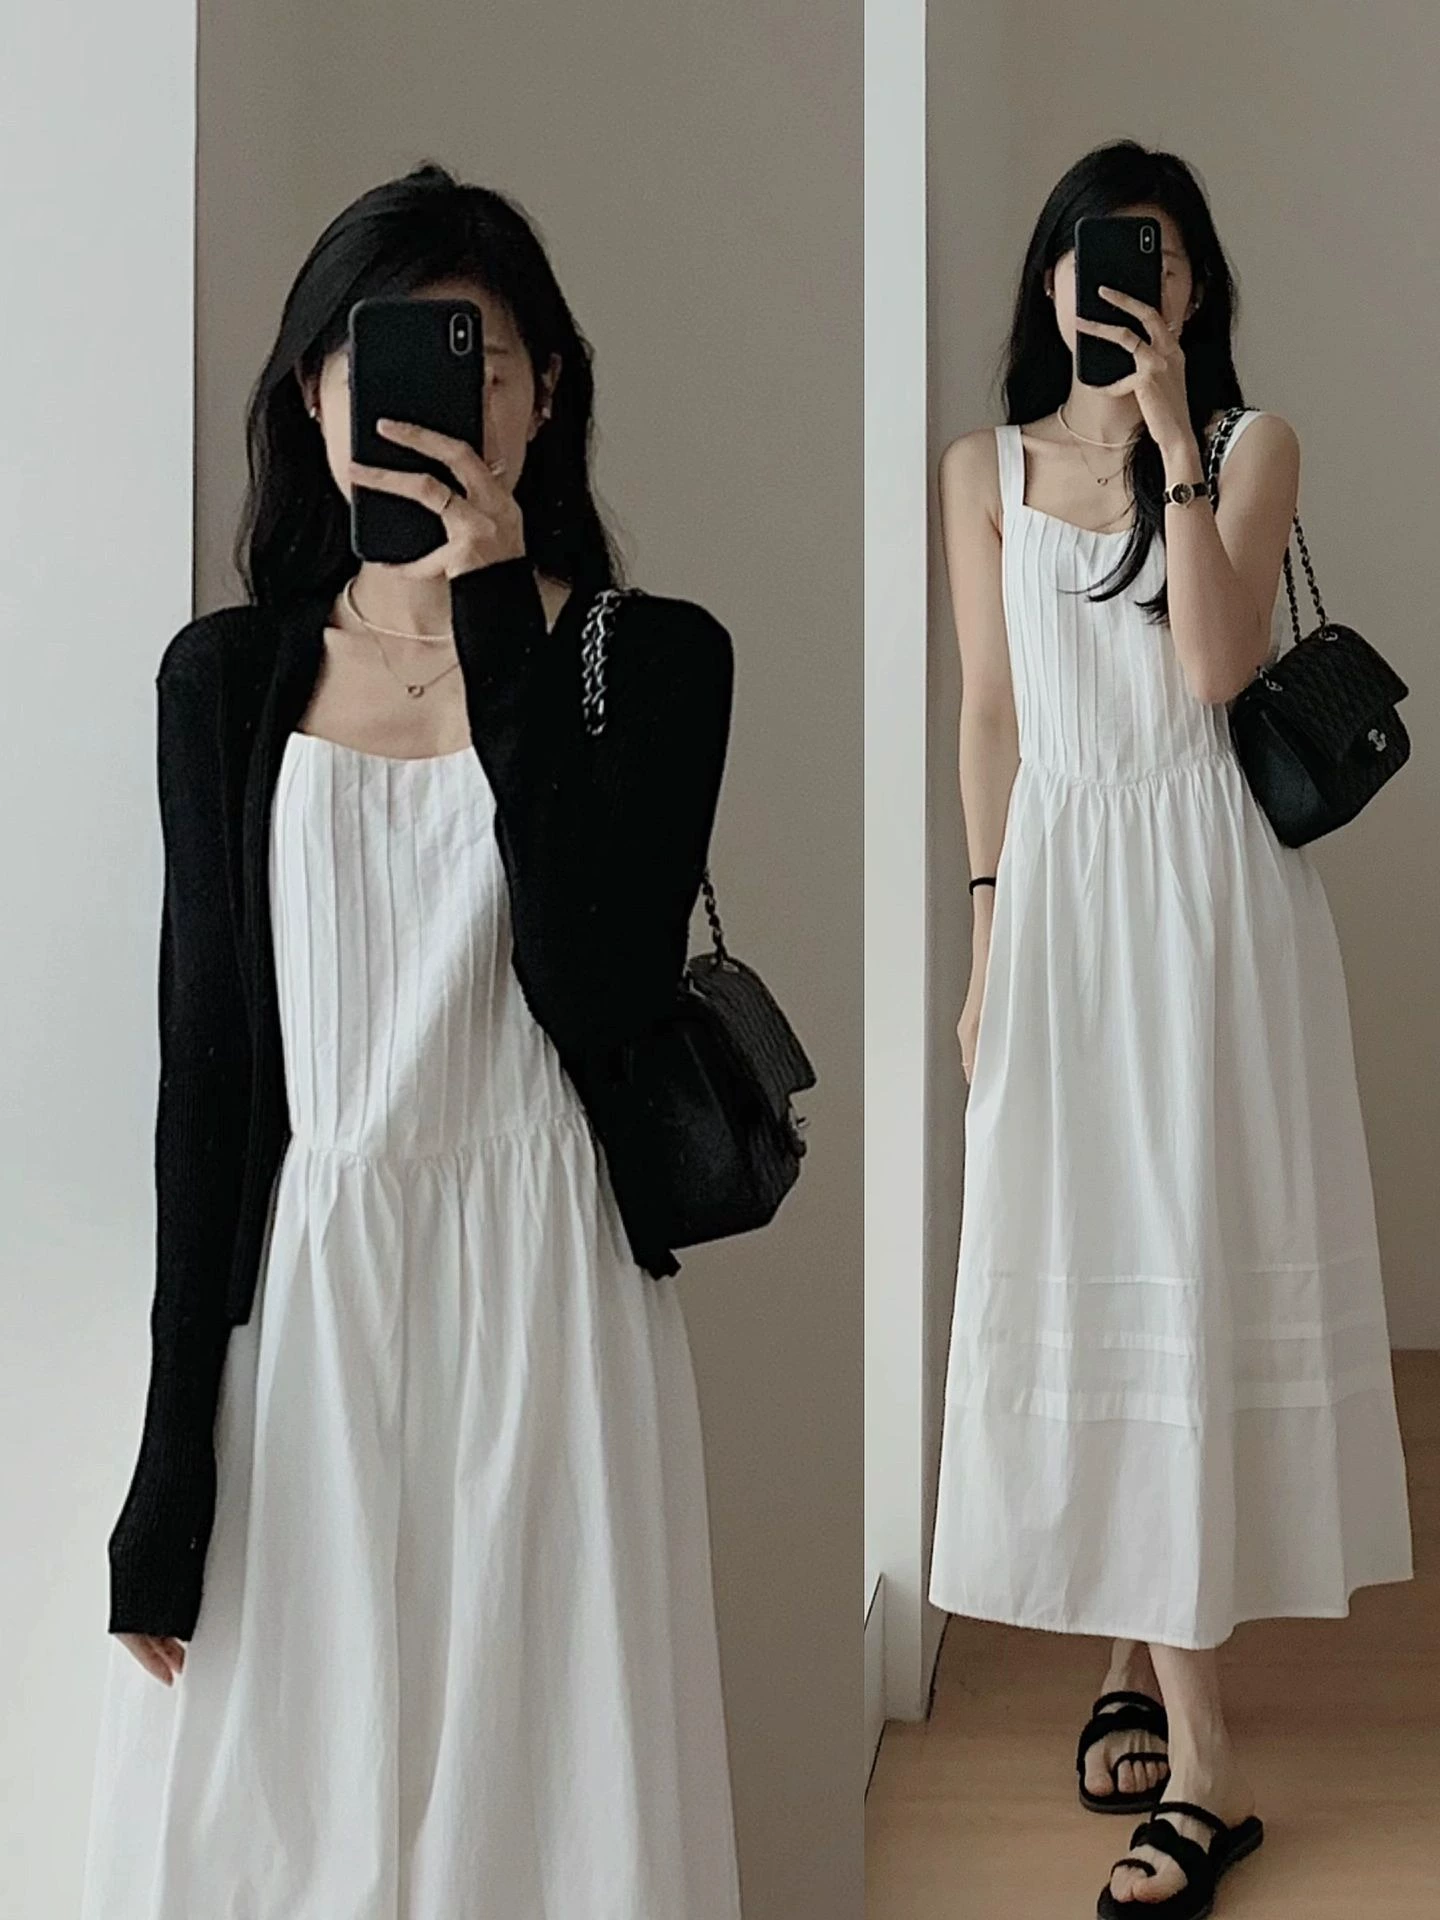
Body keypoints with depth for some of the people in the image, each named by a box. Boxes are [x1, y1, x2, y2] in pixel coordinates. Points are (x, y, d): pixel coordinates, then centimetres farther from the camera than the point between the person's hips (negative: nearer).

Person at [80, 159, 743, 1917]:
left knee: (538, 1772, 6)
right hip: (297, 1291, 2)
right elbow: (204, 1055, 4)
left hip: (541, 1293, -1)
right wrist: (172, 1457, 1)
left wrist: (499, 624, -17)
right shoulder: (228, 675, 5)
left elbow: (599, 989, -16)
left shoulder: (652, 658, 0)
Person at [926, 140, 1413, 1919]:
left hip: (1210, 875, -2)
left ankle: (1162, 1660, 0)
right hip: (1057, 876, 3)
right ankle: (1146, 1655, 15)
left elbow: (1219, 660, -12)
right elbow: (989, 716, 9)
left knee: (1188, 1252, -5)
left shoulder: (1251, 443, 3)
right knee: (1072, 1260, 3)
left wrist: (1173, 433, -15)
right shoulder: (987, 468, 10)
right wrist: (987, 935, 4)